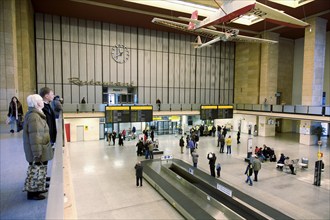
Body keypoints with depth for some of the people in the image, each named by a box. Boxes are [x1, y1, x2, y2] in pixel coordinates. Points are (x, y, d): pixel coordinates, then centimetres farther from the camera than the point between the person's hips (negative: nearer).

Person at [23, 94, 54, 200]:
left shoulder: (36, 113, 10)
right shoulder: (34, 116, -23)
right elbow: (34, 136, -26)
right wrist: (37, 153, -24)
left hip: (41, 149, 10)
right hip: (37, 151, -10)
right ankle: (32, 193, 17)